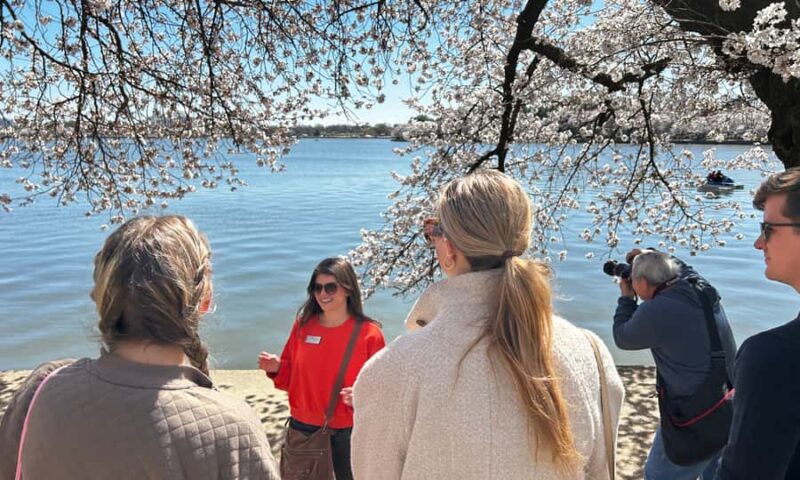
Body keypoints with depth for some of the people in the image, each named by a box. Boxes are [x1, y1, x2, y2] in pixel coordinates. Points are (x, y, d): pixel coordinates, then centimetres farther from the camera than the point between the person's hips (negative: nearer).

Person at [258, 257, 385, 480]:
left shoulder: (369, 333, -13)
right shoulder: (303, 325, -2)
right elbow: (291, 375, 8)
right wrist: (276, 368, -12)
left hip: (348, 432, -3)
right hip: (303, 427, 3)